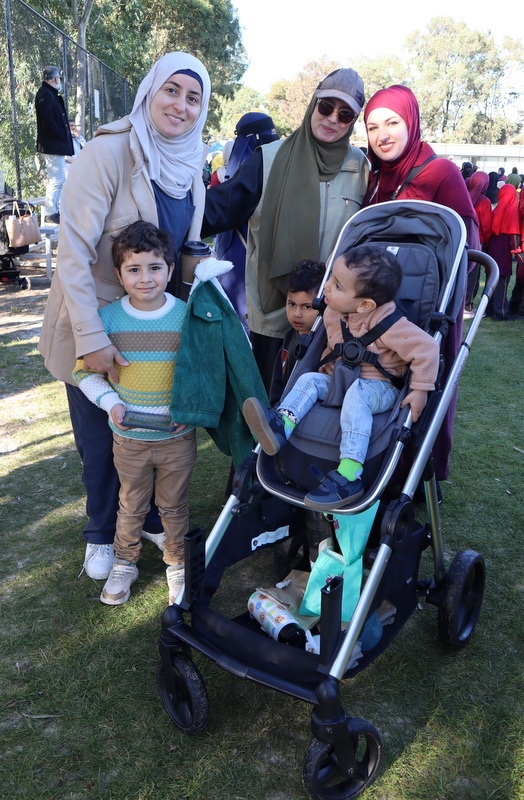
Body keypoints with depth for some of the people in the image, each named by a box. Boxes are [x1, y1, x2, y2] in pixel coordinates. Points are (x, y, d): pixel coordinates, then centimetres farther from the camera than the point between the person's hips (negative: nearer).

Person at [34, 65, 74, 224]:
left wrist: (66, 127, 12)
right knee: (56, 180, -9)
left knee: (60, 180, 15)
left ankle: (57, 211, 21)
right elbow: (48, 122, -21)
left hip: (57, 145, 11)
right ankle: (50, 214, -5)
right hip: (53, 145, -11)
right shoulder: (45, 95, -14)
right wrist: (62, 137, -16)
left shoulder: (50, 94, 17)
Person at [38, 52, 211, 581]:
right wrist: (90, 338, -27)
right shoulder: (108, 152, -20)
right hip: (95, 322, -5)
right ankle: (101, 534, 33)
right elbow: (73, 250, -24)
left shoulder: (191, 162, 0)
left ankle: (151, 518, 39)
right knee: (99, 438, 9)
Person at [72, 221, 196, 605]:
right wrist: (110, 402, -13)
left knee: (174, 505, 18)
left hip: (178, 437, 0)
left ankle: (178, 564, 39)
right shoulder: (108, 318, -8)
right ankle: (125, 563, 41)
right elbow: (85, 371, 0)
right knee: (131, 505, 19)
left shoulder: (187, 316, -10)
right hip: (129, 438, 1)